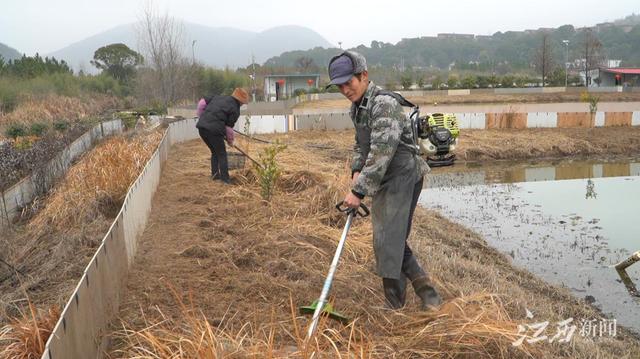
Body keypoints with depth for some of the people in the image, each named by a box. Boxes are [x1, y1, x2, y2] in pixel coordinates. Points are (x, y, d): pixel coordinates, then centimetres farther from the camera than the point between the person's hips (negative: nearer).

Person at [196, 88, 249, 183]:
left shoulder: (219, 98, 20)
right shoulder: (235, 110, 1)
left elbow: (202, 102, 18)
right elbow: (229, 127, 1)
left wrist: (201, 117, 27)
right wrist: (230, 140, 17)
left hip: (201, 126, 7)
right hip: (214, 129, -7)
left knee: (214, 152, 24)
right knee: (221, 154, 7)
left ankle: (215, 174, 28)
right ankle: (225, 179, 8)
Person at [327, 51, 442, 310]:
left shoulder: (384, 104, -19)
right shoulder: (357, 107, 11)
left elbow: (381, 153, -27)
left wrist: (359, 191, -27)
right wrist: (357, 170, 4)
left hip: (403, 177, -9)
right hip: (383, 181, 10)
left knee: (389, 241, -12)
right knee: (393, 241, 12)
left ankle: (395, 306, -1)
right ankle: (426, 292, 24)